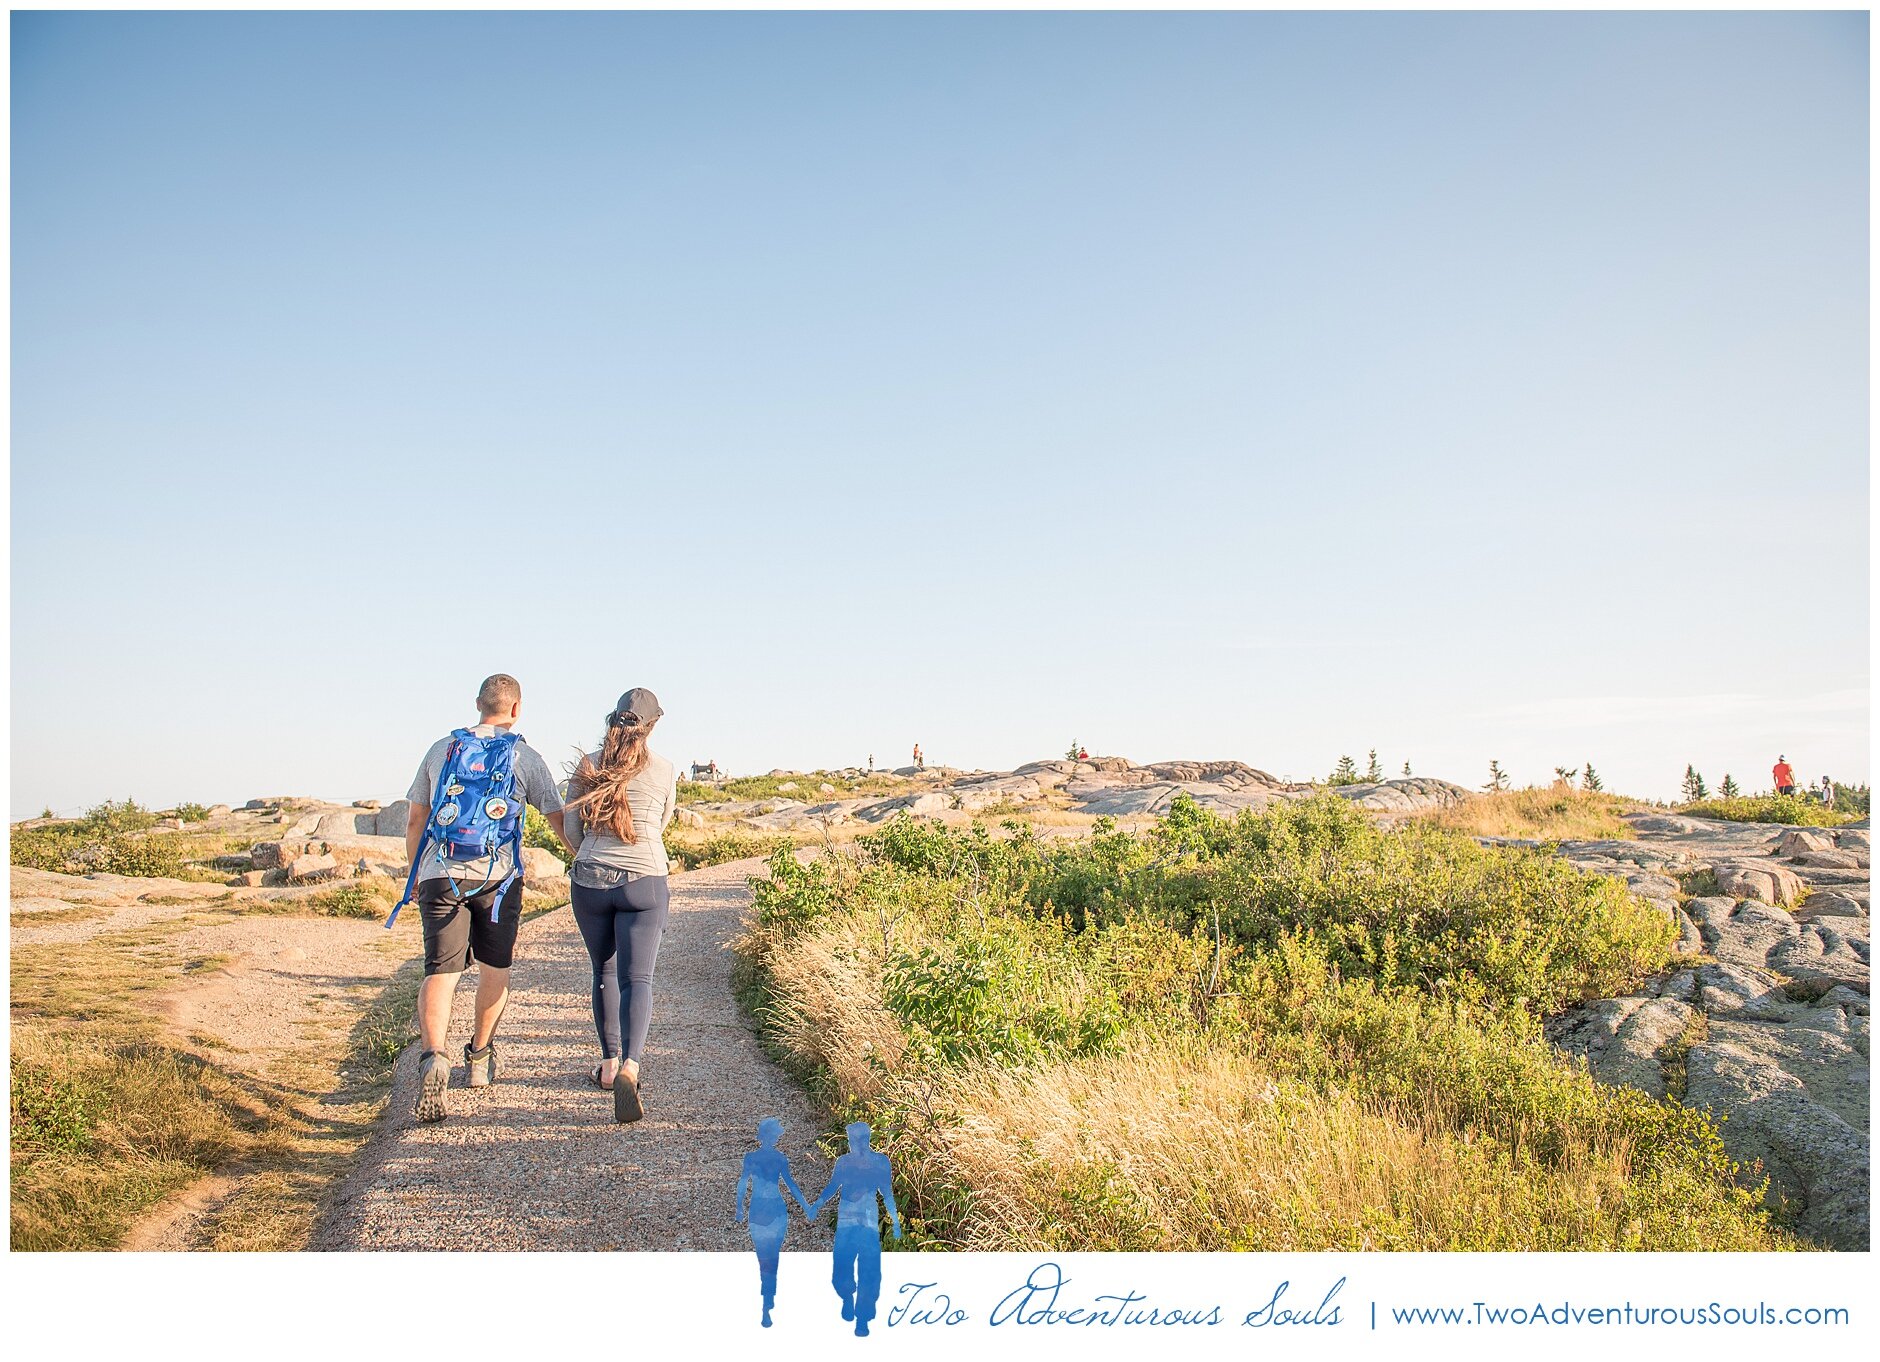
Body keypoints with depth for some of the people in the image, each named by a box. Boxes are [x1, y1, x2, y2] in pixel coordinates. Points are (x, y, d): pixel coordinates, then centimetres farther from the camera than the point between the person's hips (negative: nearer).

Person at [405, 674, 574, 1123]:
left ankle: (433, 1057, -27)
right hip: (498, 875, -1)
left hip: (440, 874, 1)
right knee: (495, 969, 17)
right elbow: (558, 821, 5)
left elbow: (415, 822, 16)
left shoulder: (441, 749, 12)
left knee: (440, 971, -4)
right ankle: (479, 1058, 29)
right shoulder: (525, 757, 4)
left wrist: (416, 876, 28)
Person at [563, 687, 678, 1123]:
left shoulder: (587, 766, 3)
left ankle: (610, 1061, 28)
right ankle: (629, 1065, -25)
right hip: (644, 882, -2)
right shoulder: (665, 771, -1)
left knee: (604, 973, 19)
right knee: (636, 979, -4)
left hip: (589, 880, 2)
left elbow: (572, 830, 6)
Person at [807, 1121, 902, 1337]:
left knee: (868, 1272, -6)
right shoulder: (843, 1161, 8)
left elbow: (887, 1193, 10)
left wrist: (895, 1220, 7)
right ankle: (848, 1297, 29)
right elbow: (832, 1187, 9)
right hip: (845, 1222, 1)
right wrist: (817, 1205, -6)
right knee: (842, 1269, -3)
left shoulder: (880, 1161, 5)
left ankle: (862, 1319, 5)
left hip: (869, 1223, -1)